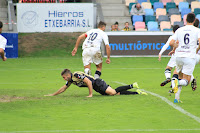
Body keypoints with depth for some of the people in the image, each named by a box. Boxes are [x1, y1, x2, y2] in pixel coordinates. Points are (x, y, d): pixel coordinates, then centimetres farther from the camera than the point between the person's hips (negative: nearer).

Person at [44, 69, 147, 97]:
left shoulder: (76, 75, -18)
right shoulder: (70, 80, 11)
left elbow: (89, 82, -24)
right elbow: (63, 88, 24)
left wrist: (90, 94, -21)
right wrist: (53, 95, 21)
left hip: (98, 83, -8)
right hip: (97, 88, 8)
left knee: (113, 92, -25)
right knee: (115, 93, 0)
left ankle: (132, 86, -14)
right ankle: (136, 92, 0)